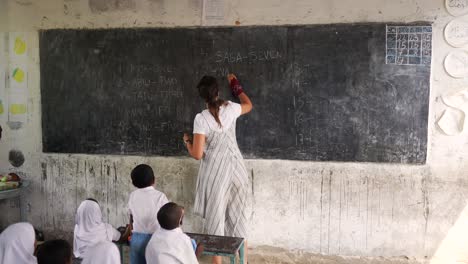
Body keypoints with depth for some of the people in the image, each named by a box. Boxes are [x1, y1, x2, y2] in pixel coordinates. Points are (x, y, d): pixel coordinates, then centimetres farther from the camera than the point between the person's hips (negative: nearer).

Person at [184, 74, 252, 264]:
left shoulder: (201, 119, -16)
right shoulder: (230, 108, -5)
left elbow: (197, 154, -16)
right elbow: (248, 105, 19)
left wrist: (187, 141, 4)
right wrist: (236, 86, 29)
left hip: (215, 172, -4)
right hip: (236, 168, 4)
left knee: (215, 217, 10)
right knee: (238, 215, 16)